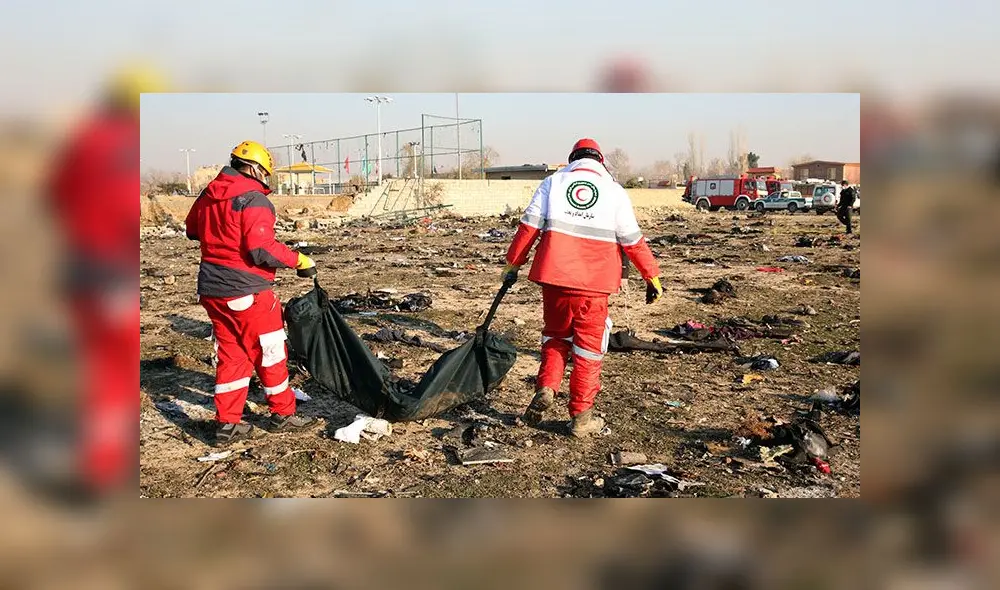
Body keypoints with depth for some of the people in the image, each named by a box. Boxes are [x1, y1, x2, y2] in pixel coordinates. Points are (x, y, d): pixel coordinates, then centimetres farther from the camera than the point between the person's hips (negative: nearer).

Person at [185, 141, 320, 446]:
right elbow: (263, 250, -23)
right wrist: (299, 260, -12)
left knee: (231, 354, 15)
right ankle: (283, 414, 21)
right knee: (270, 352, 8)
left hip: (211, 289, 7)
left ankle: (228, 423, 17)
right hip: (246, 291, -7)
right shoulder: (253, 199, -16)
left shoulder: (208, 195, 8)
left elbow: (192, 229, 24)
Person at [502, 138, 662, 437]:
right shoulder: (615, 191, 7)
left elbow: (529, 226, 2)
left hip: (554, 276, 1)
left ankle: (545, 389, 4)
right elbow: (633, 241, 7)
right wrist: (652, 276, 15)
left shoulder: (553, 182, 8)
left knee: (556, 334, 22)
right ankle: (581, 417, 13)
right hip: (594, 282, -1)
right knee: (589, 346, 9)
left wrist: (513, 263, 9)